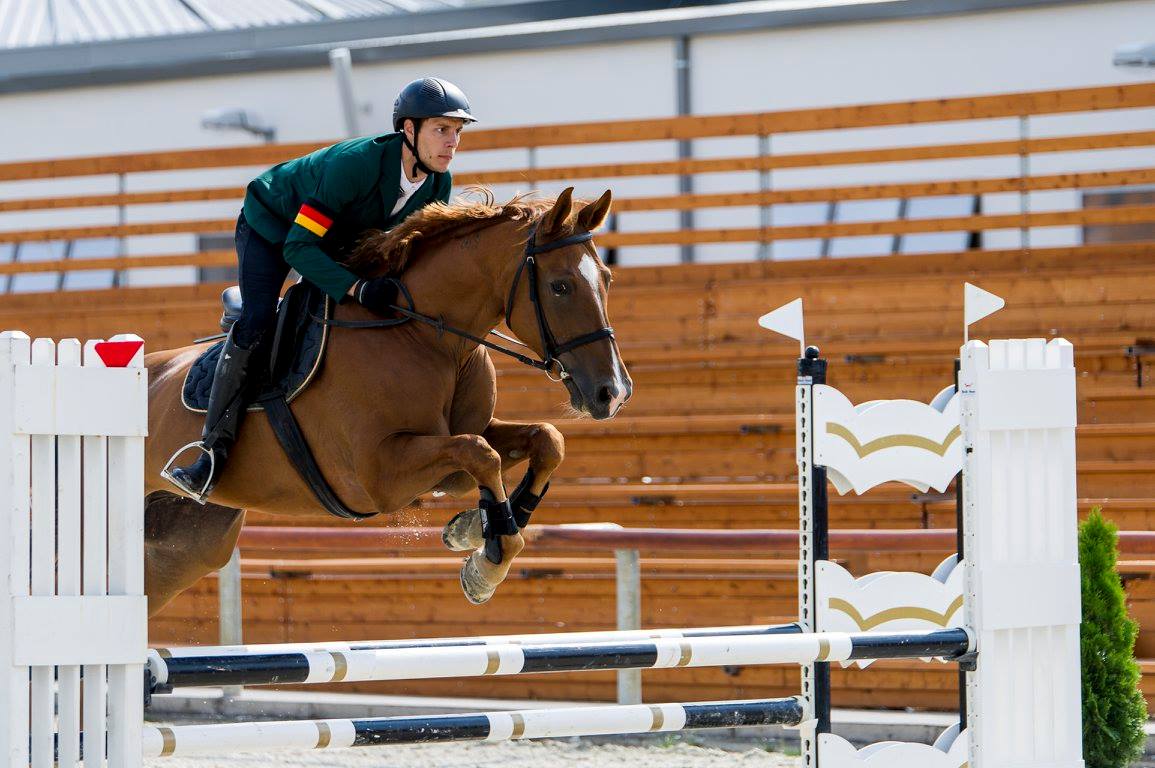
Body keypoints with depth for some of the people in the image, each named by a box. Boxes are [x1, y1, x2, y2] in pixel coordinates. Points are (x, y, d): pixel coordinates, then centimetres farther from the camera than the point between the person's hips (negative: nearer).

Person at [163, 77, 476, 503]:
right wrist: (358, 288, -49)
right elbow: (298, 248, -39)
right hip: (272, 225, -8)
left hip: (336, 240, 8)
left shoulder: (439, 183, -18)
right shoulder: (355, 164, -39)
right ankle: (212, 455, -26)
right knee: (256, 321, -25)